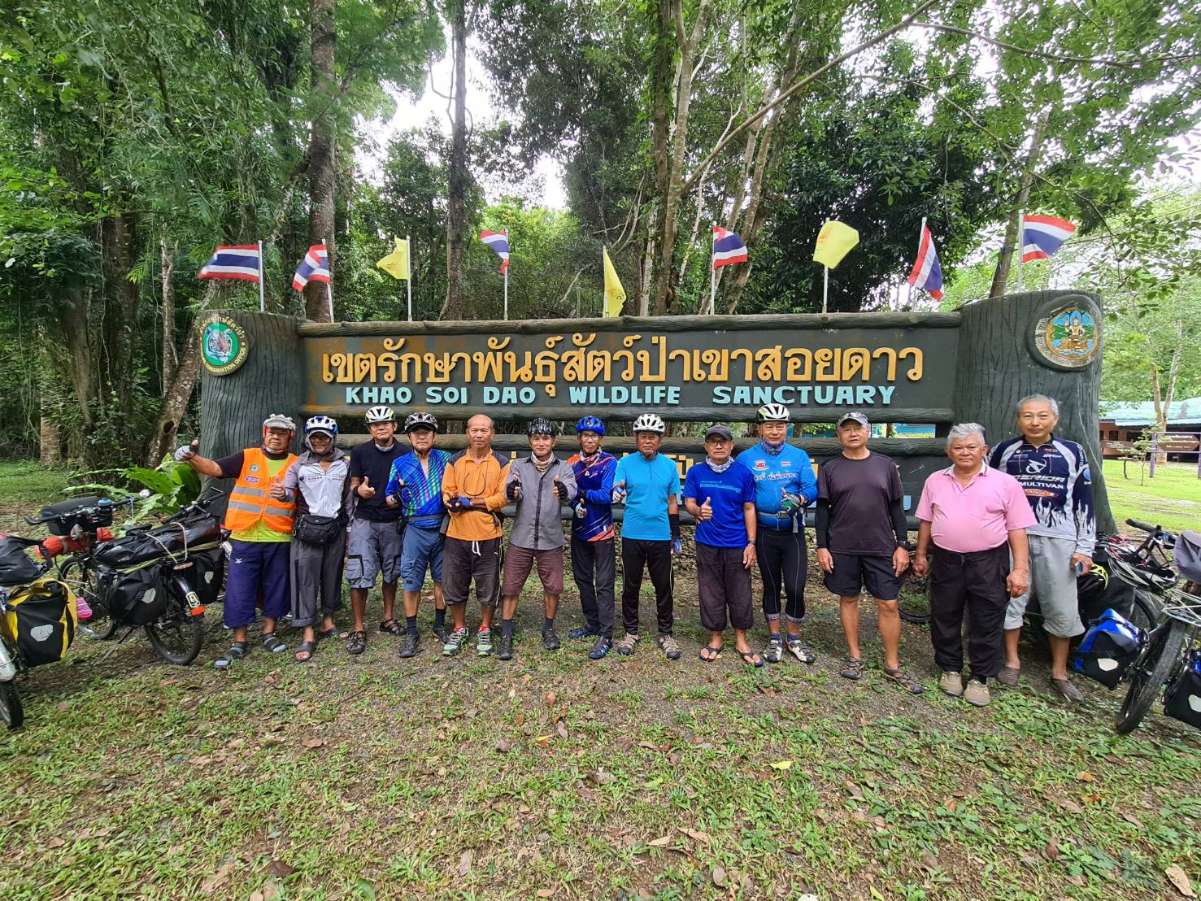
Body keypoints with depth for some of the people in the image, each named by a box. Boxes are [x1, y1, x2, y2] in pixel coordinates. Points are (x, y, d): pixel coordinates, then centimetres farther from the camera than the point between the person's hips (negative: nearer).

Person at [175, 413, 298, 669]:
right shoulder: (246, 457, 3)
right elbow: (214, 468, -7)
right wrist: (192, 457, -25)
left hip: (279, 539, 1)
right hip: (245, 538, 0)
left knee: (276, 588, 12)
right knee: (239, 591, 5)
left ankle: (269, 633, 30)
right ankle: (239, 643, 18)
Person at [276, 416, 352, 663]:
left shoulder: (345, 463, 6)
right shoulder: (299, 464, 3)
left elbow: (349, 497, 8)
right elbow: (290, 492, -6)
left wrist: (350, 528, 6)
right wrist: (281, 493, -31)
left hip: (336, 526, 2)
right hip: (307, 526, -1)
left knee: (332, 575, 9)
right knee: (305, 577, -4)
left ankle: (328, 621, 26)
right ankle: (308, 634, 2)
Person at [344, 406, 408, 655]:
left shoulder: (404, 454, -1)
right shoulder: (360, 452, -3)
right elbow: (353, 485, 3)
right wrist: (359, 489, -18)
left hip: (392, 521, 1)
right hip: (365, 520, -1)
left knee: (390, 573, 13)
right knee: (360, 575, -5)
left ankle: (388, 619, 29)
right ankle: (358, 630, 7)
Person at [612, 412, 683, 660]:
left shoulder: (669, 466, 4)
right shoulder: (625, 463, -1)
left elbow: (672, 503, 9)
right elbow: (616, 492, -10)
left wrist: (676, 536, 9)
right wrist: (617, 493, -34)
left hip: (661, 536, 1)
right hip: (632, 535, -1)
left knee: (663, 587, 8)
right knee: (630, 586, 9)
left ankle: (666, 634, 23)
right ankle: (631, 633, 25)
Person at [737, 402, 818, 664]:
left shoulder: (799, 456, 2)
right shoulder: (746, 458, -1)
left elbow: (812, 487, -7)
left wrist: (799, 499, -29)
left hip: (793, 532, 0)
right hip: (764, 532, 0)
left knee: (795, 587, -4)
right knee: (771, 586, 12)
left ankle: (794, 638, 20)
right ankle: (774, 639, 27)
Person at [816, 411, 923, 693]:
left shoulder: (885, 465, 5)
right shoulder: (829, 469, 2)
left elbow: (897, 507, 6)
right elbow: (822, 509, 2)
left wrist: (902, 545, 0)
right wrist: (821, 547, -3)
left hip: (882, 548, 1)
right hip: (842, 549, 0)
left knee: (888, 604, 3)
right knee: (848, 600, 9)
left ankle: (893, 665, 17)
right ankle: (855, 657, 24)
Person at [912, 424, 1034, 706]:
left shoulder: (1005, 483, -3)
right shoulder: (935, 481, 6)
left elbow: (1017, 529, -4)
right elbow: (925, 521, 12)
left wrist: (1020, 569, -9)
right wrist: (920, 555, 11)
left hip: (989, 563, -2)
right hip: (946, 561, 3)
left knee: (986, 624, 8)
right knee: (944, 620, 12)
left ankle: (980, 678, 24)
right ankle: (950, 669, 30)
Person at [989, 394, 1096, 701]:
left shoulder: (1073, 452, 4)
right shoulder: (1004, 451, 4)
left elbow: (1085, 502, 5)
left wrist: (1085, 548, 1)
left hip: (1057, 539, 0)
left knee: (1062, 609, 5)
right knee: (1010, 600, 4)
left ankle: (1059, 673, 21)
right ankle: (1012, 661, 22)